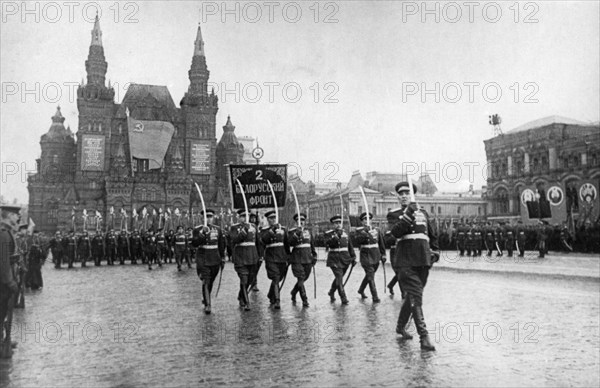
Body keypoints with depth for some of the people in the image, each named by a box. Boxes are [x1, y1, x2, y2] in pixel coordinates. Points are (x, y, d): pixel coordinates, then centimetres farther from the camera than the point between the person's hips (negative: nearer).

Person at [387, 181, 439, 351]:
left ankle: (401, 326, 35)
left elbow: (433, 235, 27)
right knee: (415, 297, -15)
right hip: (405, 261, -5)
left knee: (413, 296, 15)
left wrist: (435, 252, 16)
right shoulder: (394, 214, 5)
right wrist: (408, 215, -23)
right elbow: (396, 232, -15)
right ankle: (424, 337, -16)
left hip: (423, 260, 5)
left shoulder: (423, 212, 18)